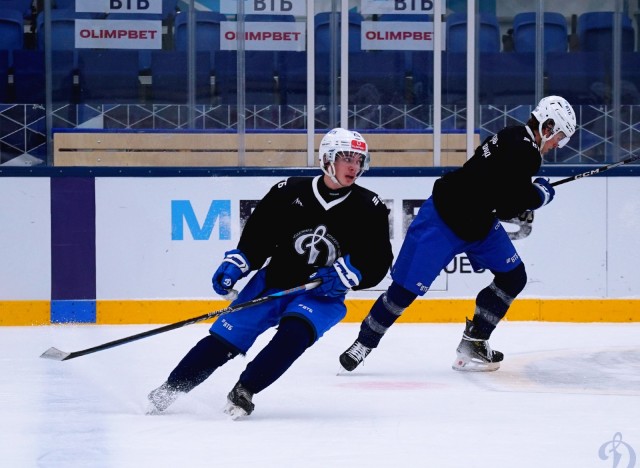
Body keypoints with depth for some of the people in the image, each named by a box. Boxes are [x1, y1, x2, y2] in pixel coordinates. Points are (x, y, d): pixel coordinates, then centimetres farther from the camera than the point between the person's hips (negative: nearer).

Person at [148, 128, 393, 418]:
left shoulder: (370, 208, -7)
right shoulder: (288, 192, -8)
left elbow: (378, 263, -5)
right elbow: (257, 237, 2)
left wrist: (344, 274, -21)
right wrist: (235, 264, -12)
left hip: (323, 296, -1)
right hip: (273, 283, 1)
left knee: (295, 332, -32)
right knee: (223, 338, -5)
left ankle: (244, 391, -23)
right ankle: (169, 390, 11)